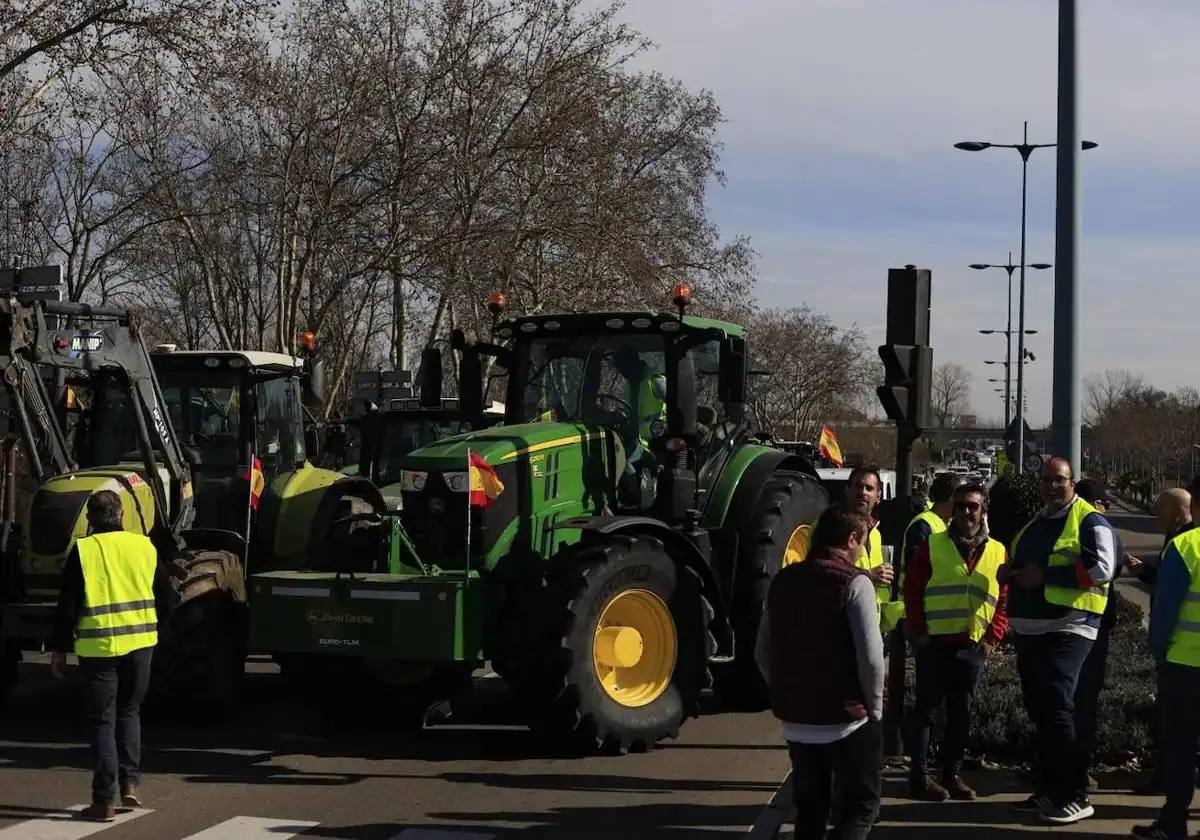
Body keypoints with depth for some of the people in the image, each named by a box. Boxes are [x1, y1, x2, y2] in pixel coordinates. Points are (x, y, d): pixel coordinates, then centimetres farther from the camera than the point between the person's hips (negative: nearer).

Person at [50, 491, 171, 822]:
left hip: (98, 646, -3)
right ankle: (130, 783, 12)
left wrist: (59, 648, 3)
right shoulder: (144, 546, 3)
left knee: (102, 722, 4)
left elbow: (68, 605, -6)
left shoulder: (83, 551, -6)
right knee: (129, 713, 20)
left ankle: (105, 801, 3)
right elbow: (164, 596, 11)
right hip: (140, 644, 3)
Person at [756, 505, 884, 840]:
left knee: (809, 810, 17)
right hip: (847, 720, -5)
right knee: (860, 806, 6)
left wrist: (786, 697, 14)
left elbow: (763, 652, 9)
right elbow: (870, 655, -18)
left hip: (796, 720, 6)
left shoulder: (783, 581, 7)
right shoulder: (853, 582, -12)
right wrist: (874, 705, -4)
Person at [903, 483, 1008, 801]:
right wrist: (918, 632, -6)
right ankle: (919, 776, 6)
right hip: (934, 643, -3)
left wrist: (992, 638, 1)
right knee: (926, 707, 1)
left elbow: (1004, 600, 10)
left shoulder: (997, 552, 10)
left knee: (960, 711, 9)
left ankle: (952, 774, 18)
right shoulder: (932, 545, 1)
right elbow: (912, 590, 0)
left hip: (973, 645, 3)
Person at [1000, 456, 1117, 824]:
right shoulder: (1034, 523, 18)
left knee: (1056, 709, -16)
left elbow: (1102, 567, -20)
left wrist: (1045, 575, -18)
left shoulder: (1089, 521, -6)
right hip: (1029, 630, 8)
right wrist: (1009, 572, 6)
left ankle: (1076, 796, -11)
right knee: (1039, 712, 11)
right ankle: (1050, 790, 20)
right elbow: (1020, 565, 31)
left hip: (1066, 630, -8)